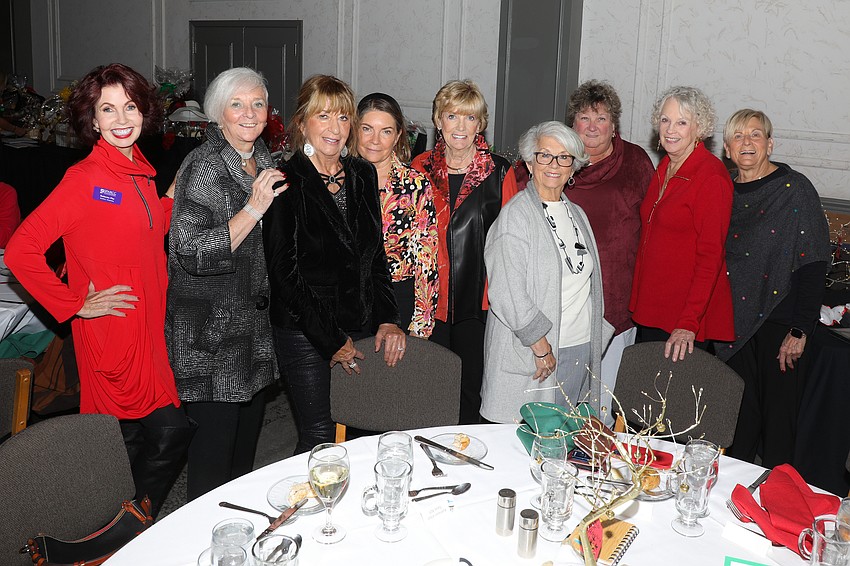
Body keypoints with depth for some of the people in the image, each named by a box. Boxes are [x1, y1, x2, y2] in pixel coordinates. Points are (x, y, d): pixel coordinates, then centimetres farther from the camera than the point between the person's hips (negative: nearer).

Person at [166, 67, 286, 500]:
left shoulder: (262, 159, 9)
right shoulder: (203, 166, -16)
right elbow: (193, 253, -25)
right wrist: (254, 208, -28)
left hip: (255, 320, 8)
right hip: (210, 326, -8)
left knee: (248, 429, 18)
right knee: (215, 431, 0)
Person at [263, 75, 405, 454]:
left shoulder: (363, 175, 8)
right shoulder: (286, 183, -9)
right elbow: (284, 273, -10)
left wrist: (387, 318, 4)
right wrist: (331, 340, -11)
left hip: (359, 327, 5)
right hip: (303, 333, -5)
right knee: (319, 437, -2)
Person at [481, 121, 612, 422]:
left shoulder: (577, 214, 14)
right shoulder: (515, 215, -9)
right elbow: (507, 292, -17)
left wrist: (595, 335, 12)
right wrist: (541, 346, -16)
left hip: (582, 351, 7)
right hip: (530, 356, -6)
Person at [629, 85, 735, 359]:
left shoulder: (712, 177, -14)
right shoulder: (665, 168, 10)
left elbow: (711, 257, -18)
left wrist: (689, 323, -22)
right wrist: (637, 300, 12)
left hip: (688, 317, -7)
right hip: (649, 309, 7)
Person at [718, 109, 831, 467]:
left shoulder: (795, 189, -6)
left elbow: (813, 266, -11)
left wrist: (800, 330, -15)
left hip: (779, 322, -4)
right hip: (734, 323, 4)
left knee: (778, 420, 3)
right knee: (739, 423, 12)